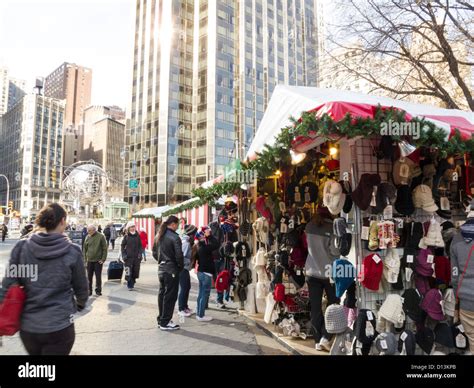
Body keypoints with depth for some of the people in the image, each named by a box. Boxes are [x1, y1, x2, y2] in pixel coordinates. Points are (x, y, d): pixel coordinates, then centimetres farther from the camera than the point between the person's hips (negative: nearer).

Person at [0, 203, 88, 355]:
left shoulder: (21, 248, -6)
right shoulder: (72, 251, -11)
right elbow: (81, 287, 0)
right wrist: (81, 304, 21)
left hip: (27, 326, 4)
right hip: (58, 327, -3)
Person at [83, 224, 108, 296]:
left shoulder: (101, 236, -9)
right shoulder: (88, 237, 2)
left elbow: (104, 248, -6)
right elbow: (85, 248, 11)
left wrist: (103, 259, -11)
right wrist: (85, 258, 3)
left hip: (98, 260, -3)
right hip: (89, 260, 4)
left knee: (98, 276, 4)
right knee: (89, 276, 10)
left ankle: (98, 290, 15)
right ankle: (89, 290, 21)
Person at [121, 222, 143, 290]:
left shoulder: (137, 236, 6)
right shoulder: (126, 236, 1)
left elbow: (140, 246, 11)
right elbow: (123, 246, 5)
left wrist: (140, 253, 0)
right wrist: (124, 255, -4)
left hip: (136, 257, 3)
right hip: (128, 257, -2)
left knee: (135, 271, 7)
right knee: (128, 272, -7)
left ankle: (132, 283, 24)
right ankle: (130, 285, 2)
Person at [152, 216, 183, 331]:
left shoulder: (159, 236, 8)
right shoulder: (174, 237, -17)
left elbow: (154, 252, 15)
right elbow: (179, 255, -19)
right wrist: (181, 267, -4)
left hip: (161, 269, 8)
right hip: (171, 270, -8)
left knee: (162, 294, 17)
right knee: (170, 296, 2)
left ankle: (161, 319, 27)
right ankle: (165, 322, 9)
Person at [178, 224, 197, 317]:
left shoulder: (187, 242, 11)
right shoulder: (186, 243, -20)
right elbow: (181, 257, -24)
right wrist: (190, 262, -16)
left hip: (185, 268, 10)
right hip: (183, 268, -10)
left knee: (187, 287, 17)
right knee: (183, 288, -1)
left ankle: (185, 306, 28)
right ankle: (181, 309, 10)